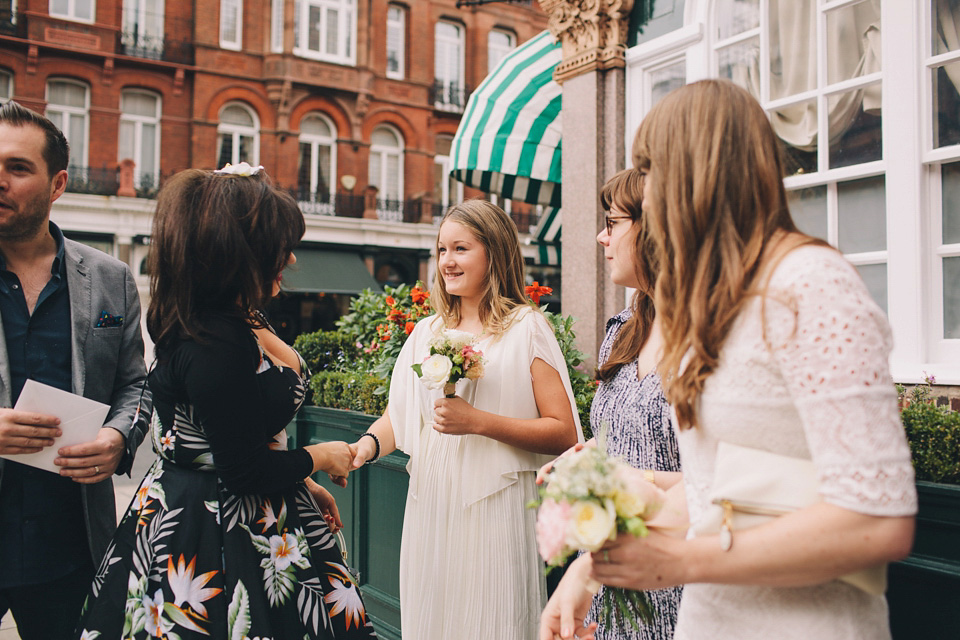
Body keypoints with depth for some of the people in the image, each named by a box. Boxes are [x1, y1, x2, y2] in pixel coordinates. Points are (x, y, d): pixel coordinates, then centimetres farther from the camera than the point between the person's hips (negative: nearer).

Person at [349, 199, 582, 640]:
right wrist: (369, 444, -11)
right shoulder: (427, 332, 12)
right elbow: (398, 413, 10)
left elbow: (563, 434, -9)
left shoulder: (526, 328, -3)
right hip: (430, 504, 5)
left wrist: (478, 421, -17)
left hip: (494, 507, -4)